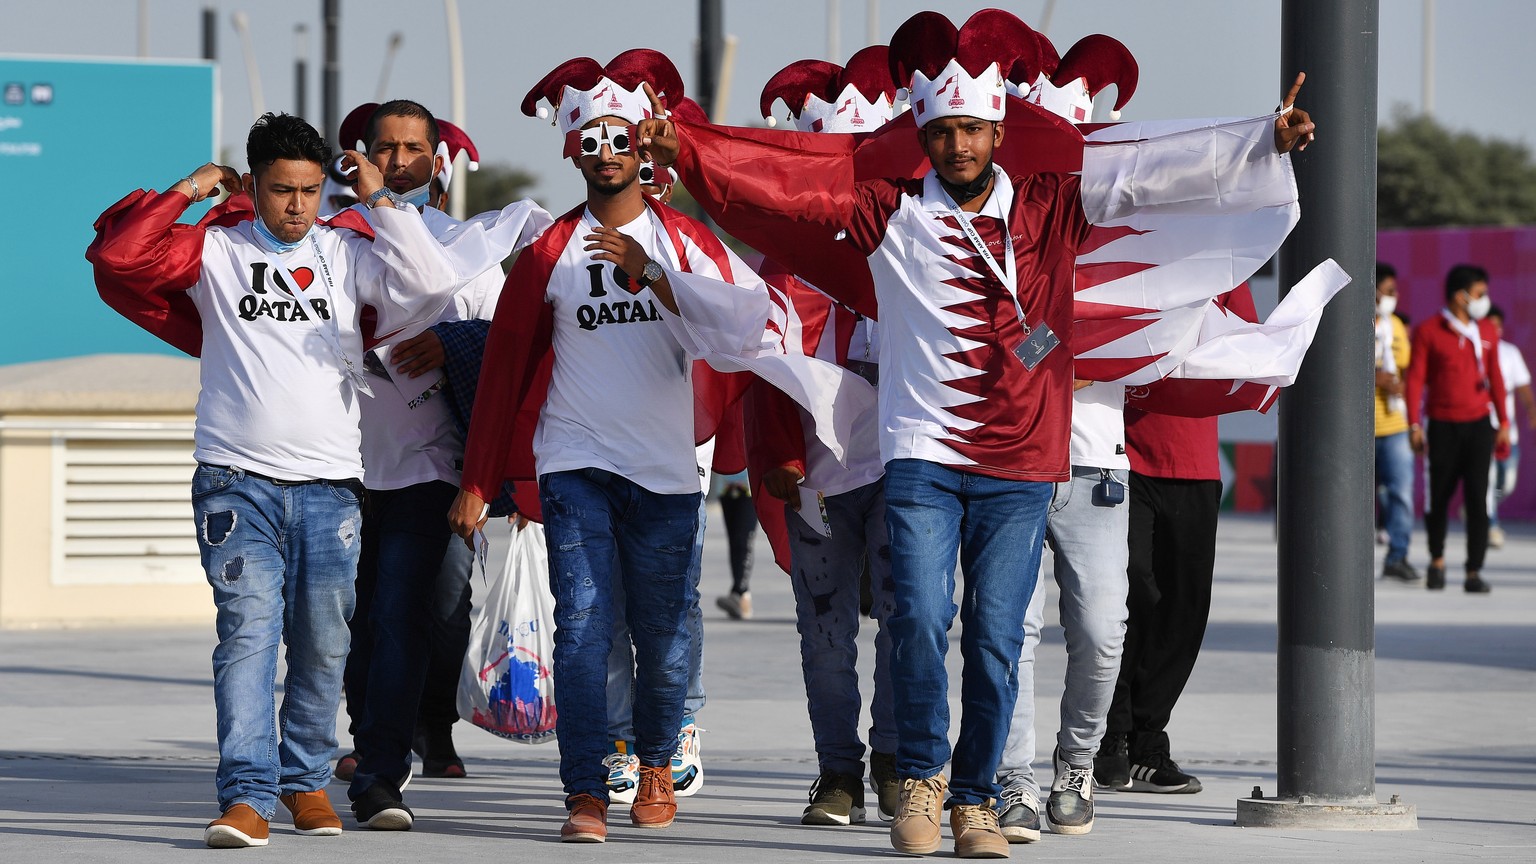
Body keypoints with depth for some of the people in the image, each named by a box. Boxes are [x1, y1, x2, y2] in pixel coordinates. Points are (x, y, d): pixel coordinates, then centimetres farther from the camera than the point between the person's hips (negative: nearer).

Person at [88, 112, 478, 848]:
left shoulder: (349, 254, 8)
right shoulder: (215, 250, 6)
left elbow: (431, 287, -5)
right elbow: (116, 256, -2)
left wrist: (380, 201, -3)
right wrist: (185, 193, -2)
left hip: (329, 483, 2)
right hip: (237, 479, -2)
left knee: (322, 645, 7)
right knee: (248, 631, -13)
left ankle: (307, 781, 23)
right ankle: (247, 796, -19)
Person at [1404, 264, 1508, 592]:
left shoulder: (1487, 331, 8)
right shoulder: (1428, 331, -3)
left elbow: (1495, 377, 14)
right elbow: (1415, 378, -3)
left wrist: (1503, 422, 11)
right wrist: (1414, 424, -8)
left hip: (1479, 424, 2)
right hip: (1442, 426, -2)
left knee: (1477, 498, -7)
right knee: (1438, 497, 5)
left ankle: (1474, 573, -4)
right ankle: (1437, 560, 29)